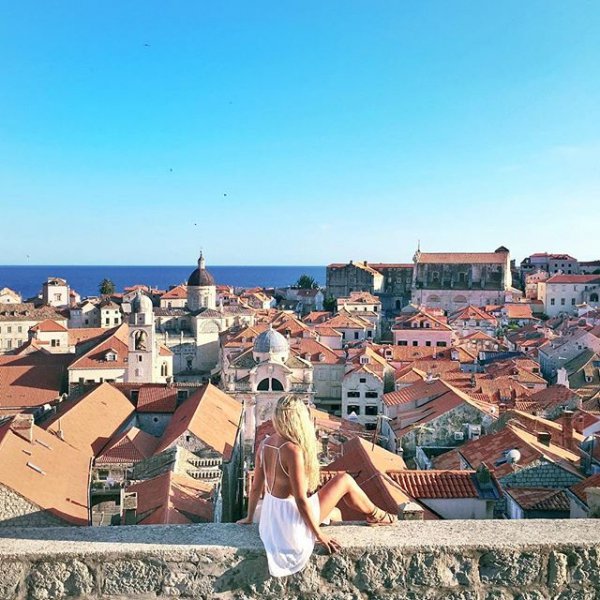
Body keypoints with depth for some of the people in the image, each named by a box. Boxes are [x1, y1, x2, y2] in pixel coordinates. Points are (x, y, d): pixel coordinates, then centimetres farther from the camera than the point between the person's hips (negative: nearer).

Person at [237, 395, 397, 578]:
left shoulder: (265, 445, -4)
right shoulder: (293, 450, -27)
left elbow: (256, 487, 5)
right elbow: (300, 499, -24)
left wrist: (249, 518, 20)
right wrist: (318, 533, -13)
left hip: (270, 517, 8)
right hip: (292, 521, -8)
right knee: (344, 480, 5)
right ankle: (375, 515, 27)